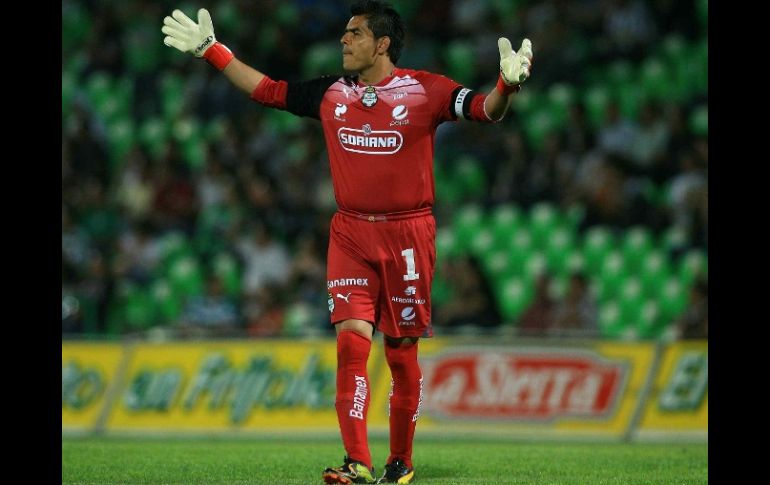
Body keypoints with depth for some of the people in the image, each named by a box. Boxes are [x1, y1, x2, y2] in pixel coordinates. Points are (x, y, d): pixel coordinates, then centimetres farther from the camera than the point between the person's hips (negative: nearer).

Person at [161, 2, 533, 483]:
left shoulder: (425, 91, -5)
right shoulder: (331, 94, 8)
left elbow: (485, 110, -12)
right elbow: (267, 89, 17)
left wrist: (507, 86, -33)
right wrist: (210, 49, 17)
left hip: (407, 235, -3)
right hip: (351, 235, 3)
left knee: (401, 352, 5)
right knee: (351, 339, -13)